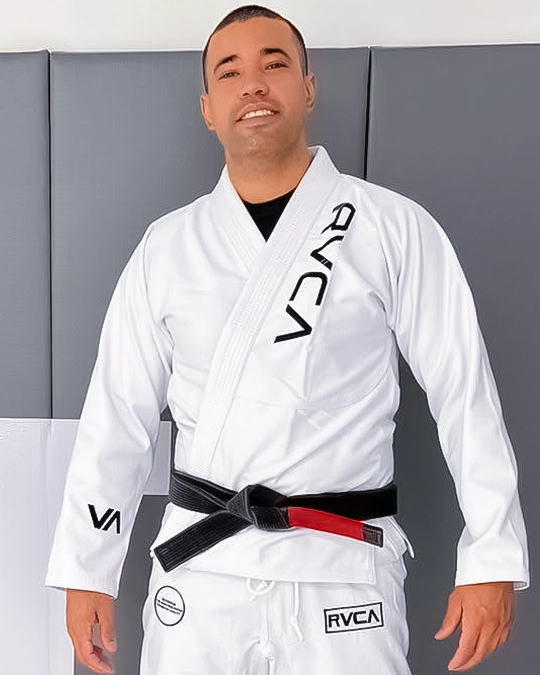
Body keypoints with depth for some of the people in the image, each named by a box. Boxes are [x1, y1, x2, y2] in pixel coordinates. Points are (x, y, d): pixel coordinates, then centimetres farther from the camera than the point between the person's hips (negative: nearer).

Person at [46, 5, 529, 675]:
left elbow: (465, 391, -4)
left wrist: (492, 559, -5)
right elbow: (118, 413, 4)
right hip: (196, 568, 2)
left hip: (343, 570, -1)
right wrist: (86, 570, 5)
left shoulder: (395, 230, -4)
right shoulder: (166, 247, 3)